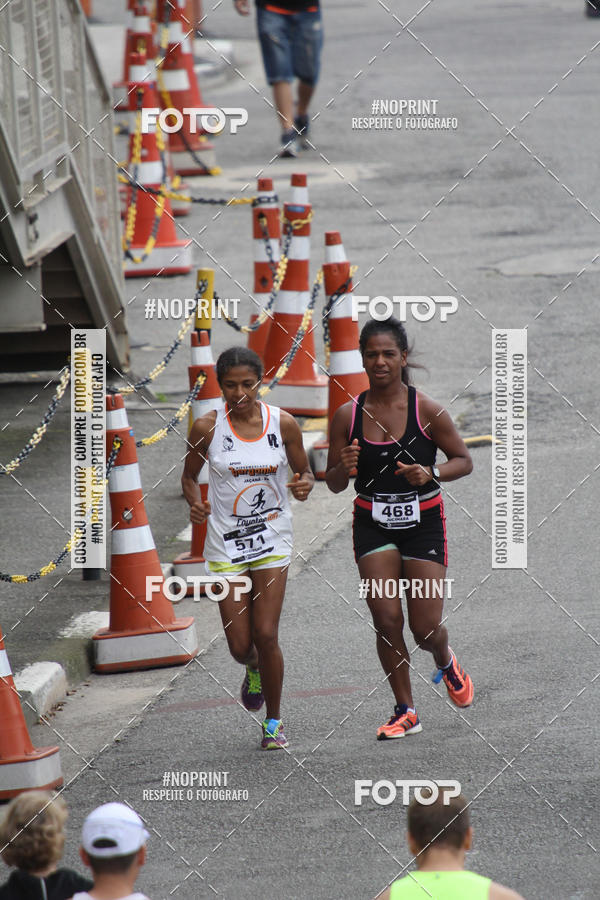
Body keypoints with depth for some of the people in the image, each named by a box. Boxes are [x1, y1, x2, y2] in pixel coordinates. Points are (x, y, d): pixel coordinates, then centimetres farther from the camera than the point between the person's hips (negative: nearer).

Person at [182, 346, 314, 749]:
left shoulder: (283, 424, -6)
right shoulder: (207, 428, -8)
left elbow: (304, 471, 7)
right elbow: (190, 476, 6)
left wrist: (305, 485, -16)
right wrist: (195, 503, -15)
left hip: (273, 538, 0)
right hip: (226, 542, 0)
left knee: (266, 636, -9)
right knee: (240, 646, -1)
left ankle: (274, 721, 12)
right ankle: (255, 670, 38)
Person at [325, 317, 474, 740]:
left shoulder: (427, 411, -11)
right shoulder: (347, 415, -4)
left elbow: (463, 460, -2)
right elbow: (333, 484, 3)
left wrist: (430, 474, -21)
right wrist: (344, 469, -20)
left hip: (423, 523, -2)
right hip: (373, 526, 2)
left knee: (425, 627, -2)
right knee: (386, 620, -7)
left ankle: (446, 661, 35)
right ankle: (406, 712, 9)